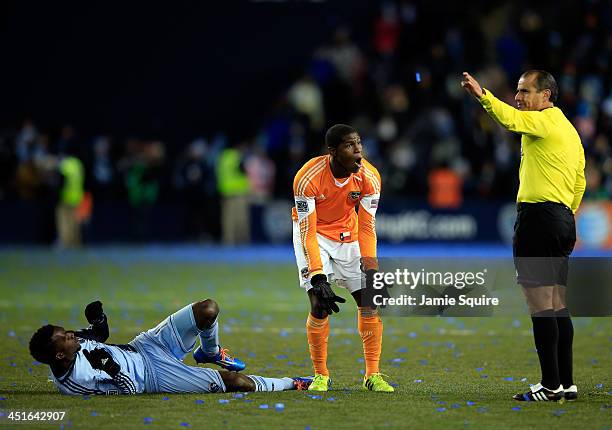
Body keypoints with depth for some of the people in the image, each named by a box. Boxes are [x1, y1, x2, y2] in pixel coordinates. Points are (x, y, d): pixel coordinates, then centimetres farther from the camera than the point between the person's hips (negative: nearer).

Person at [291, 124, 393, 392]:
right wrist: (317, 277, -36)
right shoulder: (308, 178, -31)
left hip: (348, 235, 4)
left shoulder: (369, 177, -21)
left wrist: (370, 269, -25)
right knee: (320, 306, -16)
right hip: (313, 232, -4)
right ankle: (320, 375, 1)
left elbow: (366, 227, -15)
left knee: (369, 302, -4)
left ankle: (372, 375, 7)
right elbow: (307, 233, -28)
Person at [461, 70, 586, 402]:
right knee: (558, 306, 11)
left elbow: (510, 119, -30)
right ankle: (566, 383, 12)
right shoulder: (568, 129, 20)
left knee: (541, 305, -9)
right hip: (563, 219, 10)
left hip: (538, 216, -10)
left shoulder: (544, 119, -8)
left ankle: (551, 385, -11)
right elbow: (580, 182, 22)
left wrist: (483, 95, -38)